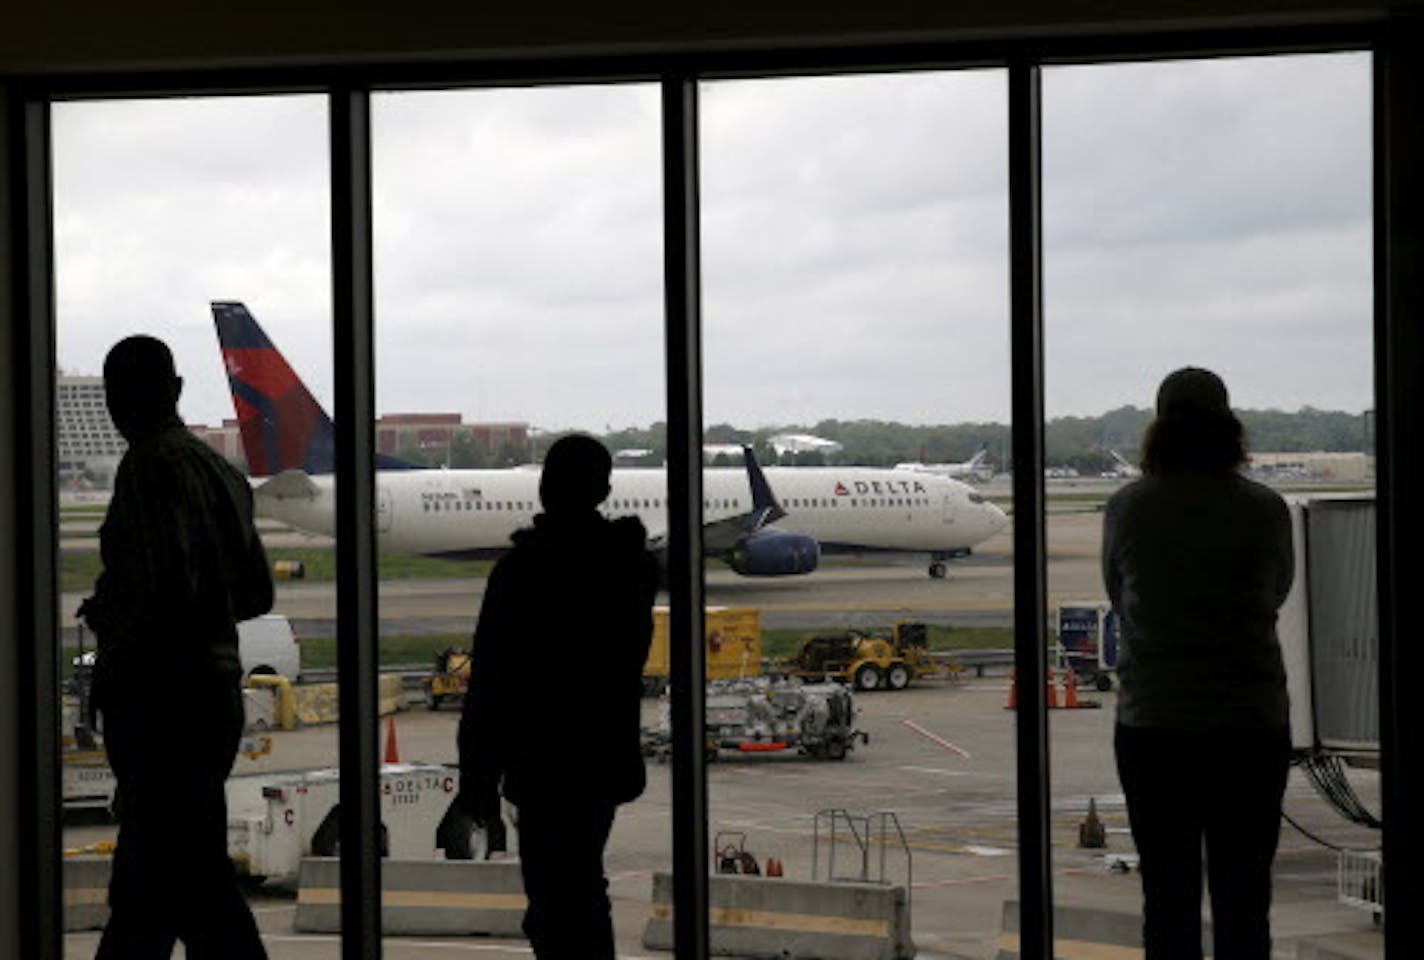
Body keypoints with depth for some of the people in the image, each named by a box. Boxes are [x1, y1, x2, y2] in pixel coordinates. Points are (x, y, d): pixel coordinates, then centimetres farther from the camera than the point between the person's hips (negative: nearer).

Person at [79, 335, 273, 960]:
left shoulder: (150, 468, -13)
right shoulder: (219, 470, 14)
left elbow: (169, 592, -23)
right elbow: (256, 593, 18)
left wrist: (108, 619, -6)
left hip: (159, 699, -9)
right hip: (215, 687, 9)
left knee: (197, 885, -8)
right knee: (142, 884, 18)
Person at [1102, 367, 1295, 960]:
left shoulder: (1125, 509, -4)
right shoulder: (1264, 510, -6)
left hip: (1151, 727, 1)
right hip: (1251, 725, -1)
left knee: (1167, 893, 8)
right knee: (1244, 895, 8)